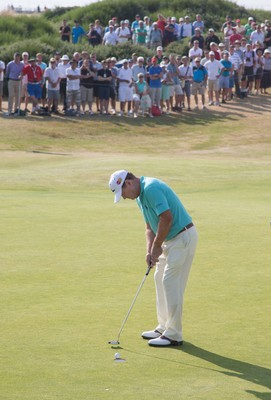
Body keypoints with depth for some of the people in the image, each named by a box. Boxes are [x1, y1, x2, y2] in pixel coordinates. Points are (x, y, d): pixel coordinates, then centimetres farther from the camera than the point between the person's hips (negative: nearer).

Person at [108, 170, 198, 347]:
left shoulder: (151, 188, -21)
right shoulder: (141, 196, 12)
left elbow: (166, 218, -27)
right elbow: (150, 226, 16)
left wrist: (157, 246, -15)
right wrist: (150, 251, 1)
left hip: (183, 237, -11)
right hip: (171, 239, 11)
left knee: (171, 282, -8)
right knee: (160, 278, 16)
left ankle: (174, 335, -3)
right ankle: (164, 327, 23)